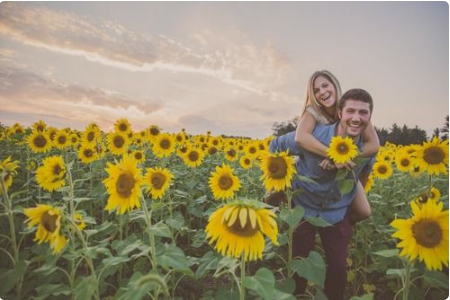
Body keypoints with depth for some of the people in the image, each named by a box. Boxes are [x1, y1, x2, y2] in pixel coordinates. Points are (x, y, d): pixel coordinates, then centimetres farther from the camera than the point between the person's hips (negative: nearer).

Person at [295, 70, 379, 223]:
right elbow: (300, 137, -46)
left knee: (363, 212, -2)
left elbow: (374, 144, -26)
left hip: (346, 168, 2)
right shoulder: (313, 111, -25)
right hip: (318, 168, -2)